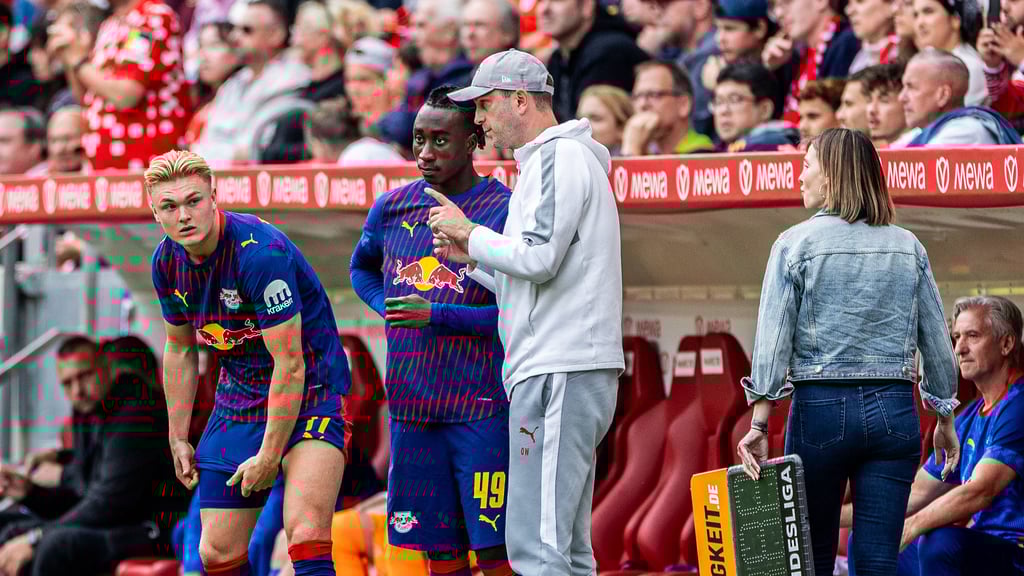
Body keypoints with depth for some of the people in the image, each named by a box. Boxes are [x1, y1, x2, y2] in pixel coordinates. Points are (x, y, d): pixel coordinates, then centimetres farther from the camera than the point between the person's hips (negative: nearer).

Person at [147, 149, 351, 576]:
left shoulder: (260, 252, -25)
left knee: (306, 539, -27)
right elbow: (180, 349, 16)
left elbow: (289, 365, -23)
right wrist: (178, 438, 17)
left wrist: (270, 456, -18)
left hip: (310, 396, -7)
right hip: (239, 402, 7)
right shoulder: (167, 261, -2)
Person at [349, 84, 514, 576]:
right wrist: (387, 308, 10)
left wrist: (435, 315, -17)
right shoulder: (392, 208, 9)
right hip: (411, 404, 5)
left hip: (481, 406, -5)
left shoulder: (504, 212, -7)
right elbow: (362, 268, 30)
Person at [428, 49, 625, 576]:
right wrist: (470, 256, 19)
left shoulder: (560, 157, -8)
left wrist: (469, 232, -6)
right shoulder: (554, 159, 25)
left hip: (559, 375, -11)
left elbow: (539, 258, -20)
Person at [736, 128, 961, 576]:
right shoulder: (908, 248, 7)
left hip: (821, 407, -2)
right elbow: (937, 342, 9)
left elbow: (773, 340, -8)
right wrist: (945, 420, 20)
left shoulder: (796, 244, -3)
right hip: (893, 410, 2)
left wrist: (759, 426, -8)